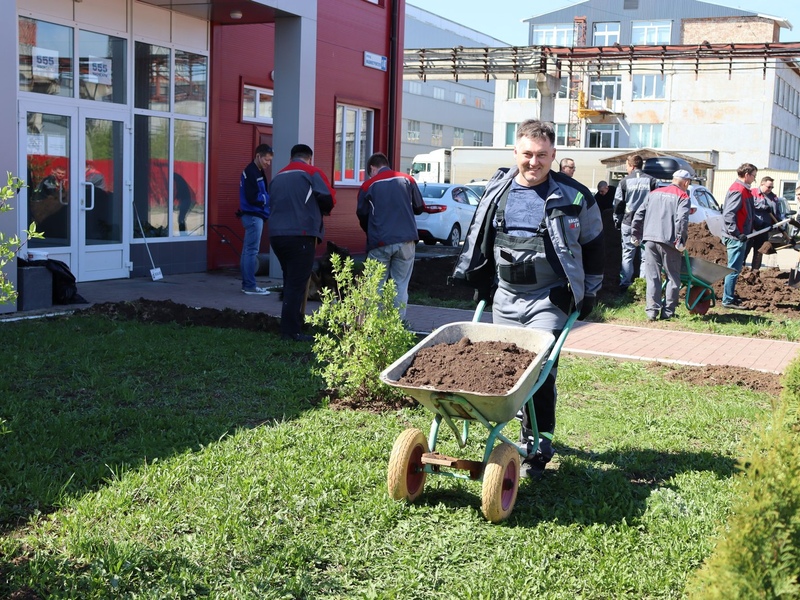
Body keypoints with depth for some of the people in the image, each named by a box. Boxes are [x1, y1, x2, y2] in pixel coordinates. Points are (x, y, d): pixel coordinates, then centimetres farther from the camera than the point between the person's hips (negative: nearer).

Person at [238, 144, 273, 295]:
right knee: (252, 251, -8)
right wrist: (271, 198, -12)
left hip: (255, 216, 10)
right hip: (253, 216, -10)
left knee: (248, 250, 11)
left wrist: (270, 198, -1)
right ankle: (250, 286, -6)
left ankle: (247, 284, 16)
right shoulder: (250, 172, -14)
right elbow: (253, 198, -21)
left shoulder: (258, 172, 16)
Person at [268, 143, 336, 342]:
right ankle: (291, 331, -5)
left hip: (277, 234, 6)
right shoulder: (312, 173, 0)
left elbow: (272, 205, 20)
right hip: (301, 235, -6)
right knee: (297, 284, -4)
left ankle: (289, 327, 21)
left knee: (290, 282, 17)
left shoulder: (278, 177, 19)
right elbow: (329, 200, -6)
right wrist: (322, 210, 14)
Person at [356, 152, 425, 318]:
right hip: (406, 241, 1)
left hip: (380, 242, -1)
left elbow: (362, 215, 9)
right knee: (401, 285, 5)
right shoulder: (407, 180, 7)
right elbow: (419, 208, 13)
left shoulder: (368, 185, 3)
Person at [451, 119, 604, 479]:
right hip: (505, 297, 4)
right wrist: (480, 283, 18)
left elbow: (592, 245, 8)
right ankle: (530, 433, 26)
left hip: (549, 299, -4)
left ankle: (538, 445, 0)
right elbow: (479, 239, 19)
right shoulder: (498, 192, 6)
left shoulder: (573, 196, -2)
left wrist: (589, 291, 7)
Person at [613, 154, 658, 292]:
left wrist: (617, 221, 13)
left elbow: (618, 203, 2)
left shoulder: (625, 181, -1)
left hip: (628, 223, -1)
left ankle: (624, 285, 5)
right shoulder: (652, 181, 0)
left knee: (627, 255, 6)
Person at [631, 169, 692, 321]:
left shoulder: (654, 193, 18)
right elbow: (682, 219, -14)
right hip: (669, 242, -4)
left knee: (652, 277, 6)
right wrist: (681, 240, -11)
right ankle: (667, 312, 3)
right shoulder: (682, 196, 1)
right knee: (673, 278, 7)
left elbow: (638, 214, 16)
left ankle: (652, 310, -2)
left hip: (650, 240, 4)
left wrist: (635, 235, 20)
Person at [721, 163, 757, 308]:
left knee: (735, 268, 18)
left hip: (740, 236, 11)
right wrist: (737, 234, -28)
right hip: (737, 237, -11)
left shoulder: (743, 190, 15)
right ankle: (728, 300, -2)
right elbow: (728, 214, -25)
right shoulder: (738, 191, -17)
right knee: (734, 268, -6)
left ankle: (730, 295, 28)